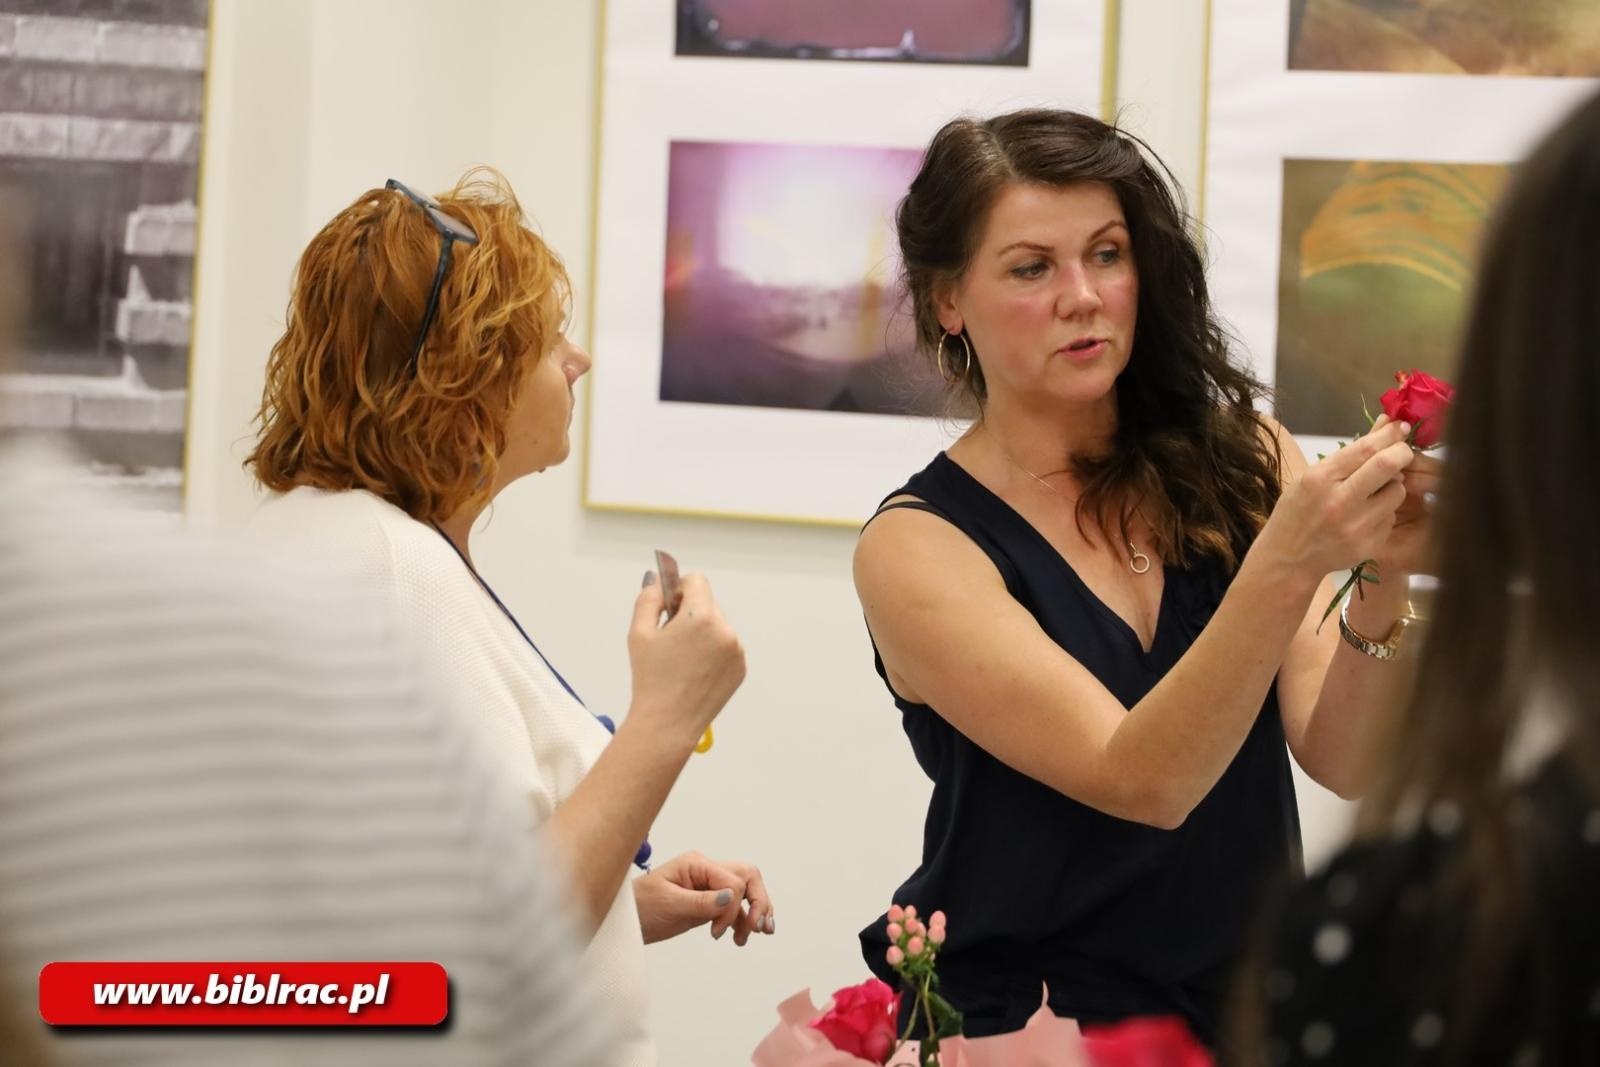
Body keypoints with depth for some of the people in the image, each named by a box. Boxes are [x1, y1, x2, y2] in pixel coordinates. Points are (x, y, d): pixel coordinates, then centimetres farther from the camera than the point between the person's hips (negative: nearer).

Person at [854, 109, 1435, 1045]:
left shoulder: (1238, 457, 3)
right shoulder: (918, 547, -6)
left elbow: (1344, 760, -5)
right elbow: (1140, 783, -17)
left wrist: (1382, 586, -23)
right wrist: (1286, 568, -29)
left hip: (1246, 1002, 3)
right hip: (1026, 1022, -2)